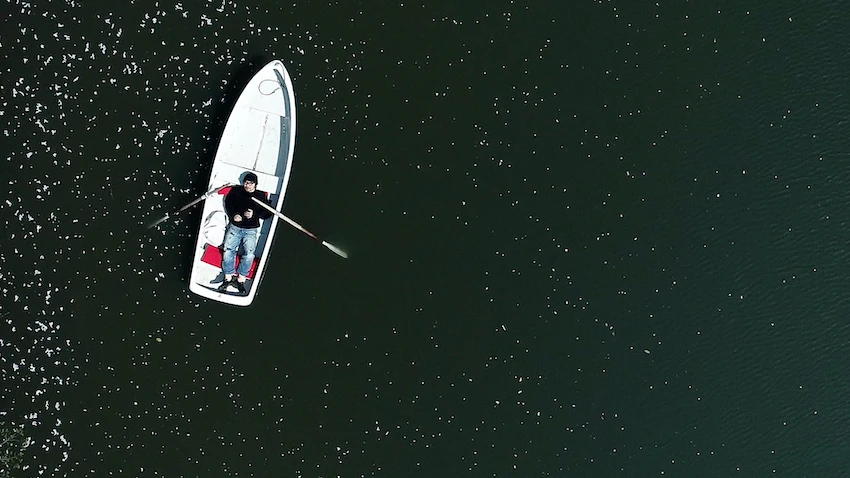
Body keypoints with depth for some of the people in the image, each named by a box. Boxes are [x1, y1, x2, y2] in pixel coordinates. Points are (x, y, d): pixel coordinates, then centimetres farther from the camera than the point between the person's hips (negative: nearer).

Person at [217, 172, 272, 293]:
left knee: (249, 254, -19)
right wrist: (233, 215, -9)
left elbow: (268, 213, 4)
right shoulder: (236, 191, 9)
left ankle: (240, 279, -11)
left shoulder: (261, 196, 5)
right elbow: (228, 203, 8)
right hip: (235, 227, 1)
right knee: (228, 250, -15)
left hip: (251, 230, -1)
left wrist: (254, 214, -12)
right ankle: (228, 278, -6)